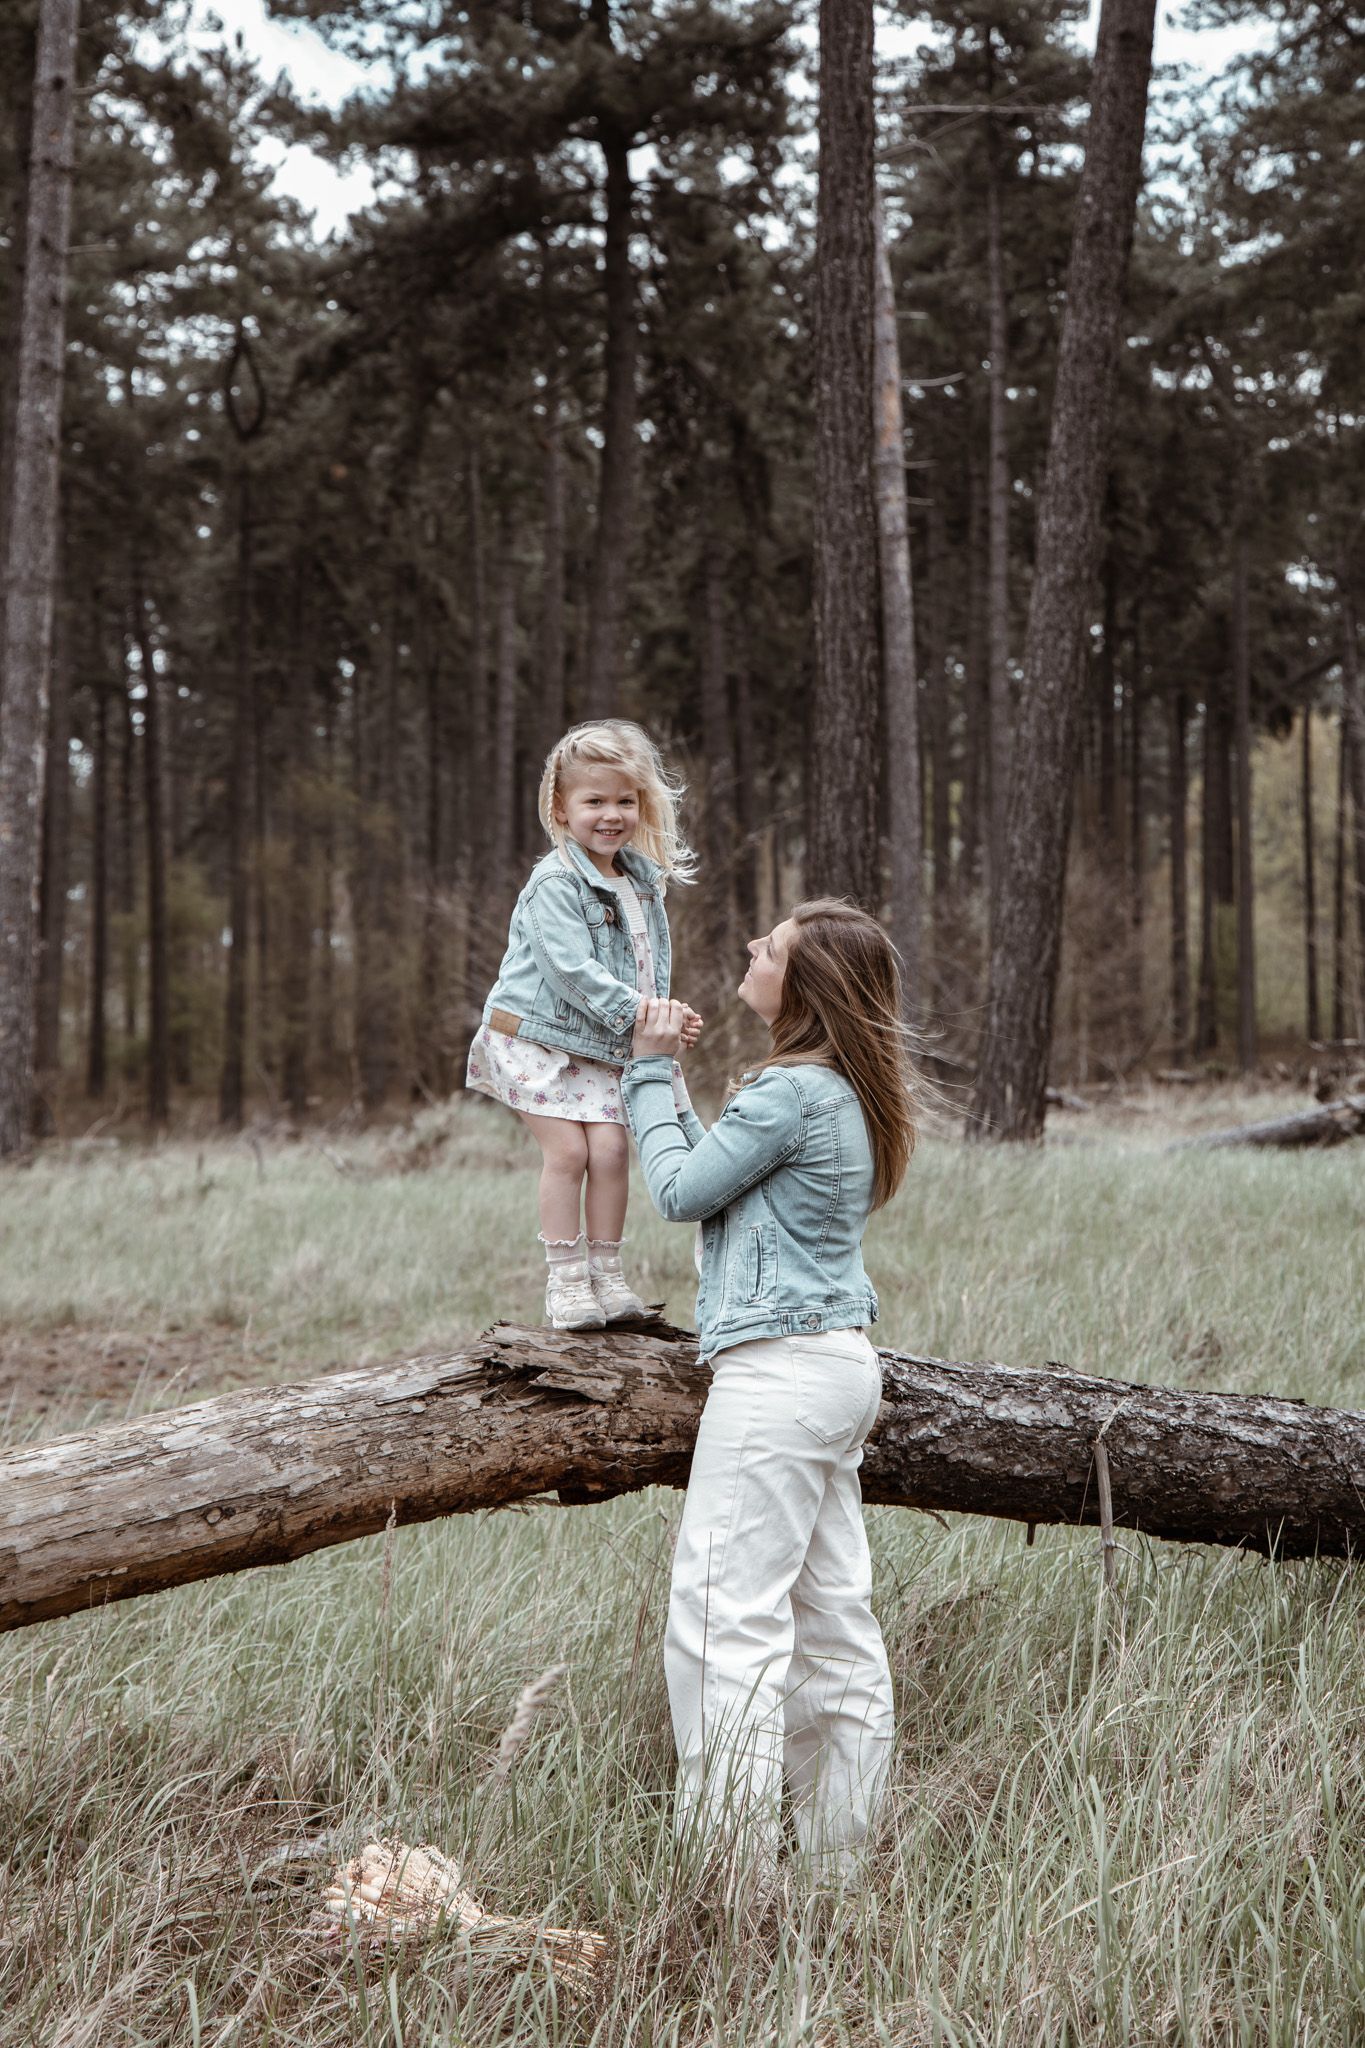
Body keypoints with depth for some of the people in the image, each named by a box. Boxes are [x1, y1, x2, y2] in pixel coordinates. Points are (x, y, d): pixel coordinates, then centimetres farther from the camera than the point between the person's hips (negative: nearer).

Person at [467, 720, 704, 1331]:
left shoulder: (644, 879, 8)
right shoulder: (555, 883, -15)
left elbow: (652, 962, 16)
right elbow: (572, 968, -23)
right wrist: (635, 1010, -29)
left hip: (602, 1045, 6)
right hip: (535, 1035, -6)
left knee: (611, 1148, -5)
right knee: (566, 1150, -11)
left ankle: (607, 1274, 5)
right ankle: (565, 1280, -1)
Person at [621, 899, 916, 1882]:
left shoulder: (791, 1092, -16)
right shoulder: (852, 1091, 14)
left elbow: (682, 1190, -7)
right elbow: (730, 1176, 18)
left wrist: (652, 1070, 3)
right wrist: (661, 1075, 17)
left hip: (779, 1367, -10)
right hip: (843, 1360, 10)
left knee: (727, 1613, -8)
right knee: (835, 1617, 12)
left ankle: (733, 1860, -7)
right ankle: (838, 1858, 18)